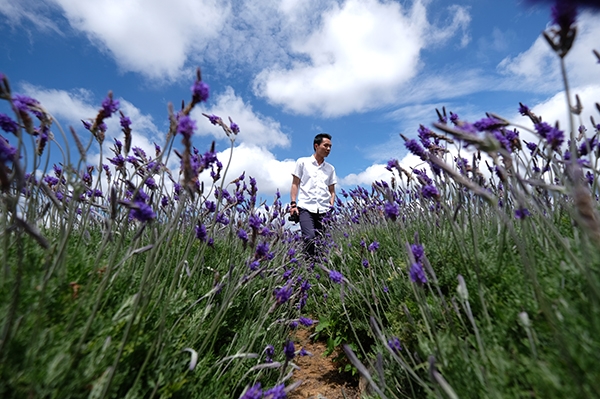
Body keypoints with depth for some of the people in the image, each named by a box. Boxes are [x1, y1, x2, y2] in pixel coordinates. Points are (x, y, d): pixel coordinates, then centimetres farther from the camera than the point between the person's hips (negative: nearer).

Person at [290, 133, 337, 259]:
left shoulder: (330, 168, 19)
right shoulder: (302, 162, 11)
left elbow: (332, 190, 19)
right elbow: (295, 184, 8)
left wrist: (331, 206, 4)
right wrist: (293, 203, -3)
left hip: (324, 210, 3)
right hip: (306, 208, -3)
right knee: (310, 238, -20)